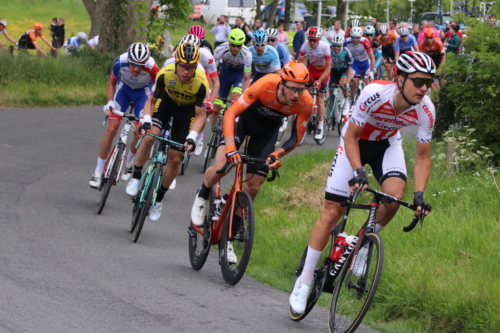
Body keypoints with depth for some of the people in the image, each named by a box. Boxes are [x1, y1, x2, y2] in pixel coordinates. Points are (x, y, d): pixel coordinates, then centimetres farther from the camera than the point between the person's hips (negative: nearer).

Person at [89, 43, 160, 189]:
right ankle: (98, 172, 1)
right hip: (124, 88, 1)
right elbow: (111, 83, -12)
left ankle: (128, 162, 26)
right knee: (111, 130, -8)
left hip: (143, 92, -1)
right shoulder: (120, 62, -34)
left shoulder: (151, 67, -39)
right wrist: (110, 103, -25)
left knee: (139, 134, -7)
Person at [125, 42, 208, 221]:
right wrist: (146, 120, -33)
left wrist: (192, 137, -37)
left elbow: (200, 115, -23)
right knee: (150, 136, -26)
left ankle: (159, 199, 17)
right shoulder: (165, 74, -32)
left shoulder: (201, 83, -35)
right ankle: (135, 178, -5)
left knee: (175, 159, -2)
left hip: (187, 109, -1)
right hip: (167, 100, 1)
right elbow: (151, 100, -17)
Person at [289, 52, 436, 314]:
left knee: (395, 193, -29)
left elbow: (422, 156, -14)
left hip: (387, 144, 2)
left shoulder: (425, 110, -26)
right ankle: (304, 281, 4)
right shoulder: (375, 93, -36)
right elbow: (351, 137, -25)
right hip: (356, 141, -2)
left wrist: (419, 194, -26)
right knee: (332, 211, -6)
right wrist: (358, 172, -37)